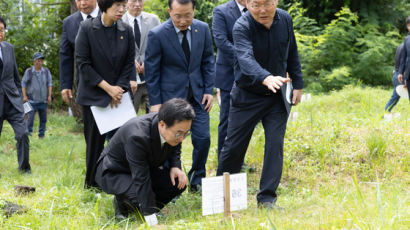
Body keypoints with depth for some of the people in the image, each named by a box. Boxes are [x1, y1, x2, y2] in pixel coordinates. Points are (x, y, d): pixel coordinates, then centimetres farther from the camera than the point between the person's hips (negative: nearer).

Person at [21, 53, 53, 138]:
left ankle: (41, 135, 12)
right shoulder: (29, 71, -1)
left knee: (43, 118, 5)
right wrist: (24, 96, -3)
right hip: (32, 99, -3)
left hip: (43, 100, 3)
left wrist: (49, 95, 2)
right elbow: (23, 83, 4)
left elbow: (50, 83, 10)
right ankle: (28, 133, -2)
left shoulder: (46, 71, 5)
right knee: (30, 117, -8)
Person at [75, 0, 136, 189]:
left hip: (119, 95, 3)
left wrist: (119, 88, -6)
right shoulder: (87, 28, -7)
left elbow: (129, 63, 7)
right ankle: (92, 184, 15)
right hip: (93, 94, -2)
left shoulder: (126, 31, 3)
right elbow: (83, 63, -9)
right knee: (95, 140, 2)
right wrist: (107, 87, -12)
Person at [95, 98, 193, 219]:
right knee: (140, 196, -33)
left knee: (179, 183, -14)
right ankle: (121, 201, 2)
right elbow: (141, 180, -38)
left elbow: (174, 149, 8)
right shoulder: (137, 135, -40)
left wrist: (175, 167, -13)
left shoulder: (174, 129, -18)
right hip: (114, 173, -7)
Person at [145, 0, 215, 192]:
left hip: (197, 95, 4)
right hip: (170, 95, -3)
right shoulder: (157, 35, -12)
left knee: (203, 138, 1)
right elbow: (151, 71, -7)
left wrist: (209, 90, 2)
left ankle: (196, 182, 20)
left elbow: (208, 61, 9)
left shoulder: (202, 29, 0)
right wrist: (155, 102, -9)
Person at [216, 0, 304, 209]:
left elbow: (292, 54, 9)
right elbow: (246, 58, -40)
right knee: (234, 146, 3)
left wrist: (297, 84, 9)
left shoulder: (285, 20, -6)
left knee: (275, 145, -4)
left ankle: (267, 198, 3)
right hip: (247, 96, -3)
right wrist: (266, 78, -57)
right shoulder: (242, 26, -22)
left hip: (277, 97, 3)